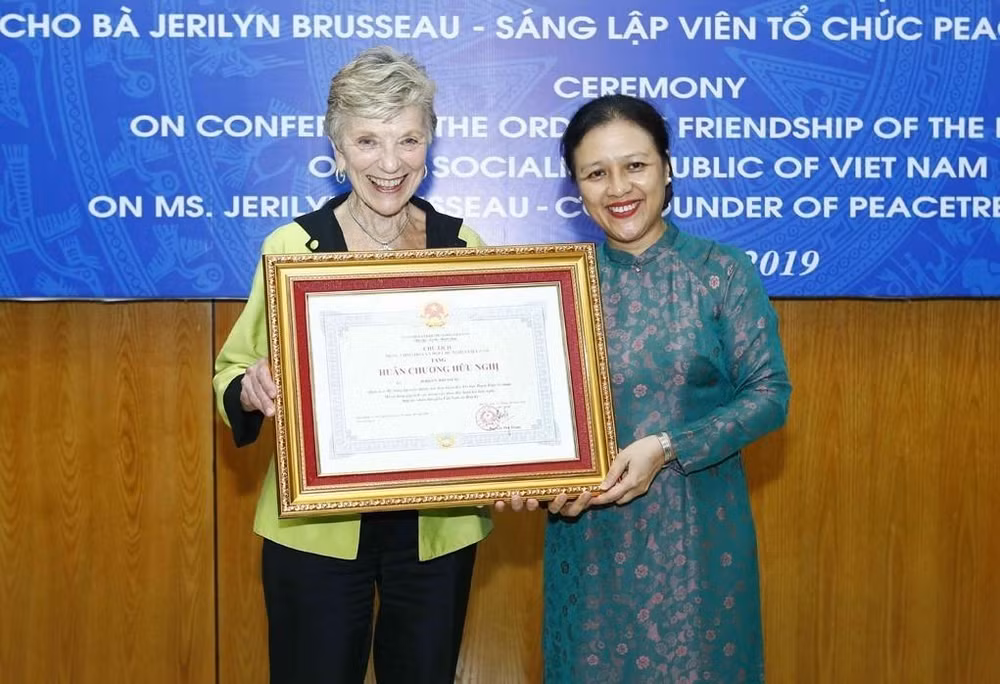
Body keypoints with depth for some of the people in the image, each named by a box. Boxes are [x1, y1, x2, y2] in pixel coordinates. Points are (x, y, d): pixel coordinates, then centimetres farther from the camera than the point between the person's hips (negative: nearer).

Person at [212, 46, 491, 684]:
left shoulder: (463, 245, -2)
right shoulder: (292, 246, -9)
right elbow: (231, 374, -3)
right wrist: (252, 388, -26)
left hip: (439, 525, 2)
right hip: (319, 528, -2)